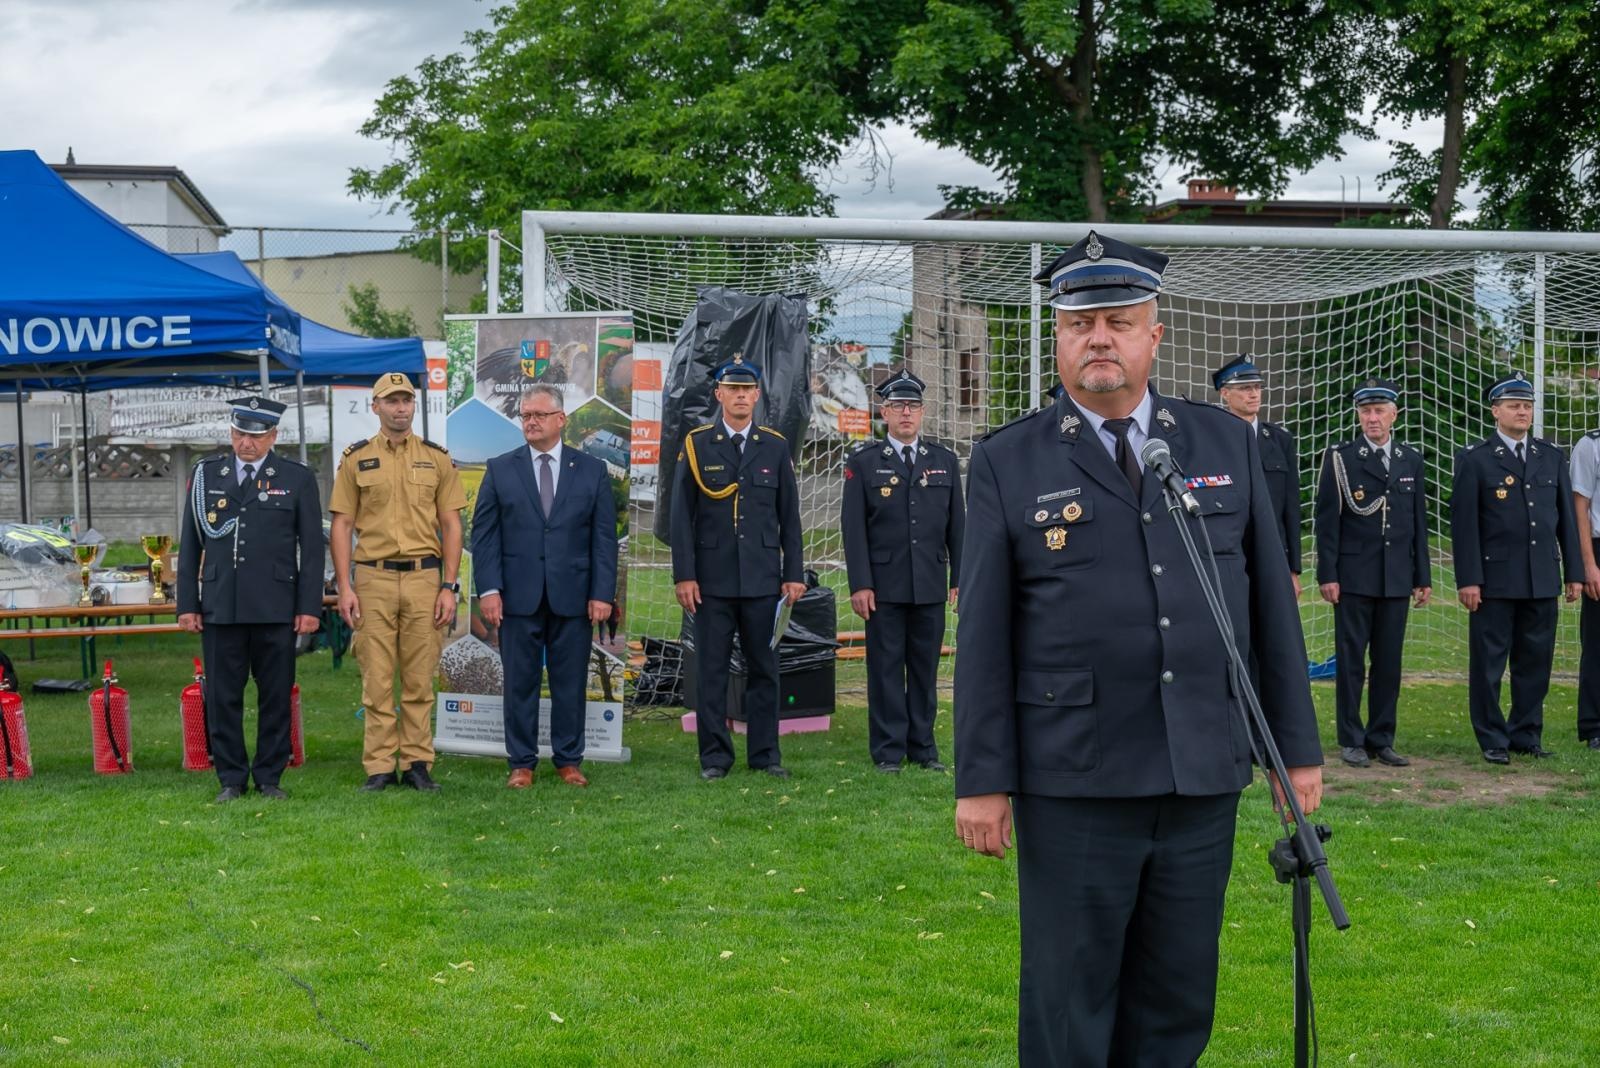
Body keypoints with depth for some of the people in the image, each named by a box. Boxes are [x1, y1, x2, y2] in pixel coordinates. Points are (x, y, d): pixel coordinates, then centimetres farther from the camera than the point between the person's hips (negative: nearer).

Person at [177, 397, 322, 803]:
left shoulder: (297, 479, 4)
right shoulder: (205, 475, 9)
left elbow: (312, 548, 4)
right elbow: (190, 544, 11)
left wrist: (310, 607, -3)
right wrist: (187, 604, 6)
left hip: (276, 609, -1)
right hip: (220, 608, 1)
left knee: (275, 694, 3)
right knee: (222, 697, 3)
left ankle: (269, 777, 14)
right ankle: (231, 779, 12)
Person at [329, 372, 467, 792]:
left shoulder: (436, 458, 7)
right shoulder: (356, 459, 6)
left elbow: (451, 526, 6)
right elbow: (342, 526, 4)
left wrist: (449, 587, -2)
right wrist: (344, 587, -5)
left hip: (424, 578, 1)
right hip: (373, 578, -1)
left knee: (419, 680, 4)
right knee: (376, 679, 1)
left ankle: (417, 764, 11)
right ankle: (378, 768, 7)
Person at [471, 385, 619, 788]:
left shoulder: (592, 471, 6)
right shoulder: (500, 470, 6)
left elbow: (604, 538, 4)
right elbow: (483, 533, 3)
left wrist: (602, 593, -4)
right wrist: (489, 589, -7)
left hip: (573, 597, 0)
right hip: (518, 597, 0)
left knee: (570, 683, 5)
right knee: (520, 683, 4)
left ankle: (569, 761, 16)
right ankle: (521, 763, 13)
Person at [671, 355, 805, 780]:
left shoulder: (775, 447, 8)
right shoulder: (696, 445, 3)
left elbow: (789, 517, 9)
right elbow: (682, 516, 1)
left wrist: (793, 575, 3)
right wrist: (684, 575, -6)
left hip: (763, 579, 2)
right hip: (712, 579, -1)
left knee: (763, 668, 6)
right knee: (712, 669, 2)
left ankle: (765, 753, 14)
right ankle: (714, 756, 10)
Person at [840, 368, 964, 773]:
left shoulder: (945, 461, 10)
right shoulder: (863, 463, 2)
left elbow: (957, 525, 10)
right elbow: (854, 527, -2)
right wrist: (860, 584, -9)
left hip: (931, 586, 2)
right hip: (884, 585, -2)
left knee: (926, 667, 7)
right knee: (886, 668, 1)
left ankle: (923, 747, 16)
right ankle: (888, 751, 8)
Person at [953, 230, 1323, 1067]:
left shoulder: (1227, 445, 8)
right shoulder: (1007, 464, 0)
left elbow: (1271, 601, 9)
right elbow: (982, 632, -2)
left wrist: (1297, 747, 7)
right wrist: (982, 780, -5)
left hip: (1204, 776, 3)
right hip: (1072, 783, -3)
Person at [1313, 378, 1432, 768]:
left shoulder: (1412, 461, 11)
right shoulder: (1340, 458, -1)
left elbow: (1419, 523, 13)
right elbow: (1327, 520, -3)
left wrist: (1423, 576, 9)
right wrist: (1327, 575, -9)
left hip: (1397, 579, 3)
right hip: (1354, 577, -3)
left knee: (1389, 662, 6)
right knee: (1351, 660, 1)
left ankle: (1382, 739, 14)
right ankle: (1352, 741, 8)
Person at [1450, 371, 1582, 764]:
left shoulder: (1552, 458, 12)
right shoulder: (1474, 460, -1)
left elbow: (1566, 518, 13)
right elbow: (1464, 522, -5)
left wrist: (1575, 572, 9)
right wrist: (1468, 579, -11)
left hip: (1543, 580, 4)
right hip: (1495, 580, -4)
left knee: (1536, 661, 8)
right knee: (1489, 662, 1)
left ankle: (1527, 735, 19)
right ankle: (1493, 741, 10)